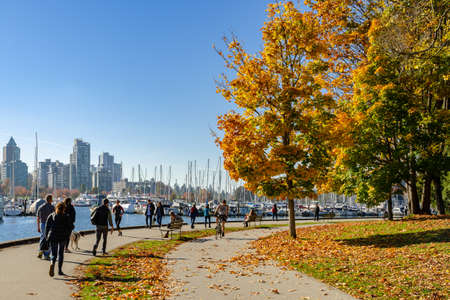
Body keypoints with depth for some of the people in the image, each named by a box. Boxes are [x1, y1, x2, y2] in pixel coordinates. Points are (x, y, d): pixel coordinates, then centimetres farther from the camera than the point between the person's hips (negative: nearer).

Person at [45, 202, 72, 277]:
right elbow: (70, 227, -4)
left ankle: (52, 264, -23)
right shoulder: (66, 217, -3)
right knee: (61, 253, 14)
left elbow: (47, 226, 0)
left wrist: (47, 236, 8)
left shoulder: (51, 216, 1)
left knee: (54, 254, 8)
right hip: (63, 238, -1)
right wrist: (66, 235, 10)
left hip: (53, 237, 1)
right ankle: (59, 270, 15)